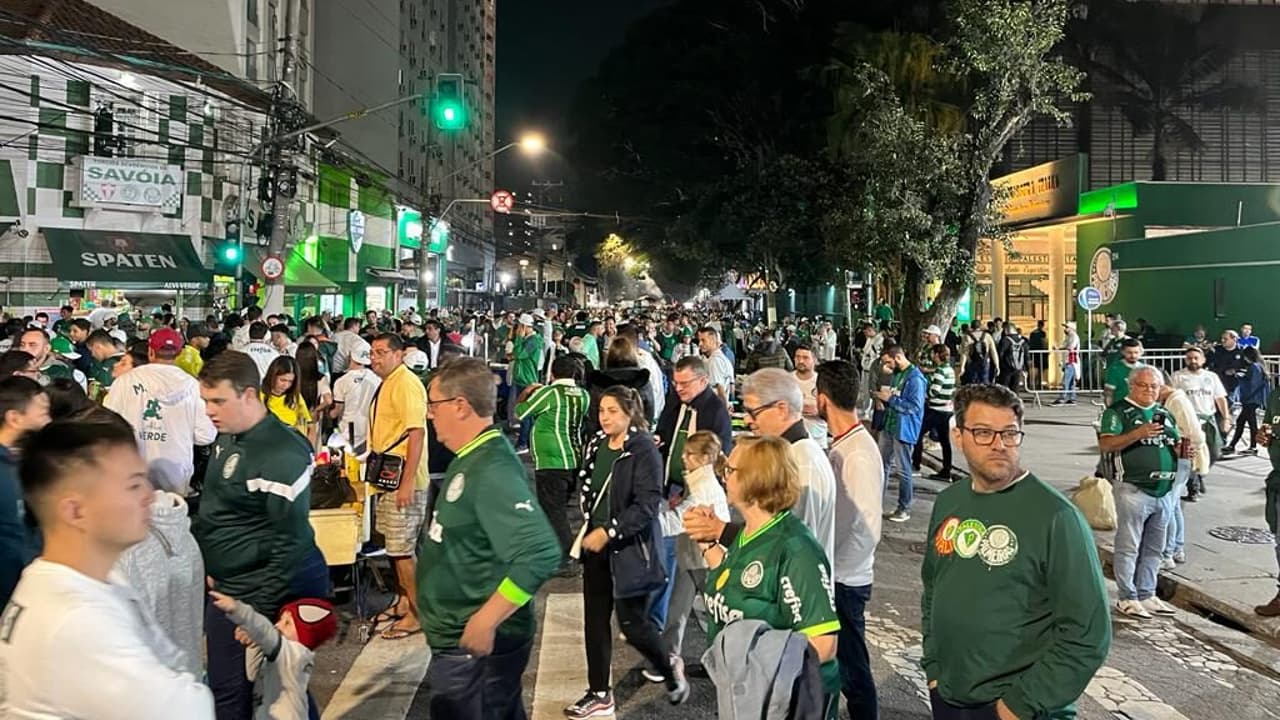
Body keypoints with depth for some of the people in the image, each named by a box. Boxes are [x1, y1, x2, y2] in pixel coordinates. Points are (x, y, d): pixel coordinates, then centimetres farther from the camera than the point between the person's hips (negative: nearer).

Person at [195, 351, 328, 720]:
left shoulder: (281, 455, -22)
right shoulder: (229, 438, 6)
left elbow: (291, 540, -22)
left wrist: (259, 610, -20)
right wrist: (212, 565, 19)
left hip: (258, 595, -9)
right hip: (228, 586, 9)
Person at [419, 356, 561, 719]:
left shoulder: (492, 469, -25)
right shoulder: (472, 458, 6)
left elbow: (540, 554, -34)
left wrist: (485, 622, -29)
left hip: (475, 646, -9)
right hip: (461, 640, 9)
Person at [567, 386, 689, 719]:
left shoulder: (644, 449, -14)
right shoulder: (596, 446, 6)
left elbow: (648, 504, -20)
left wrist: (609, 532, -22)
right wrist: (588, 528, 8)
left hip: (631, 548, -6)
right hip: (596, 546, 7)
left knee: (632, 623, 0)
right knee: (595, 620, 10)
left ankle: (669, 667, 29)